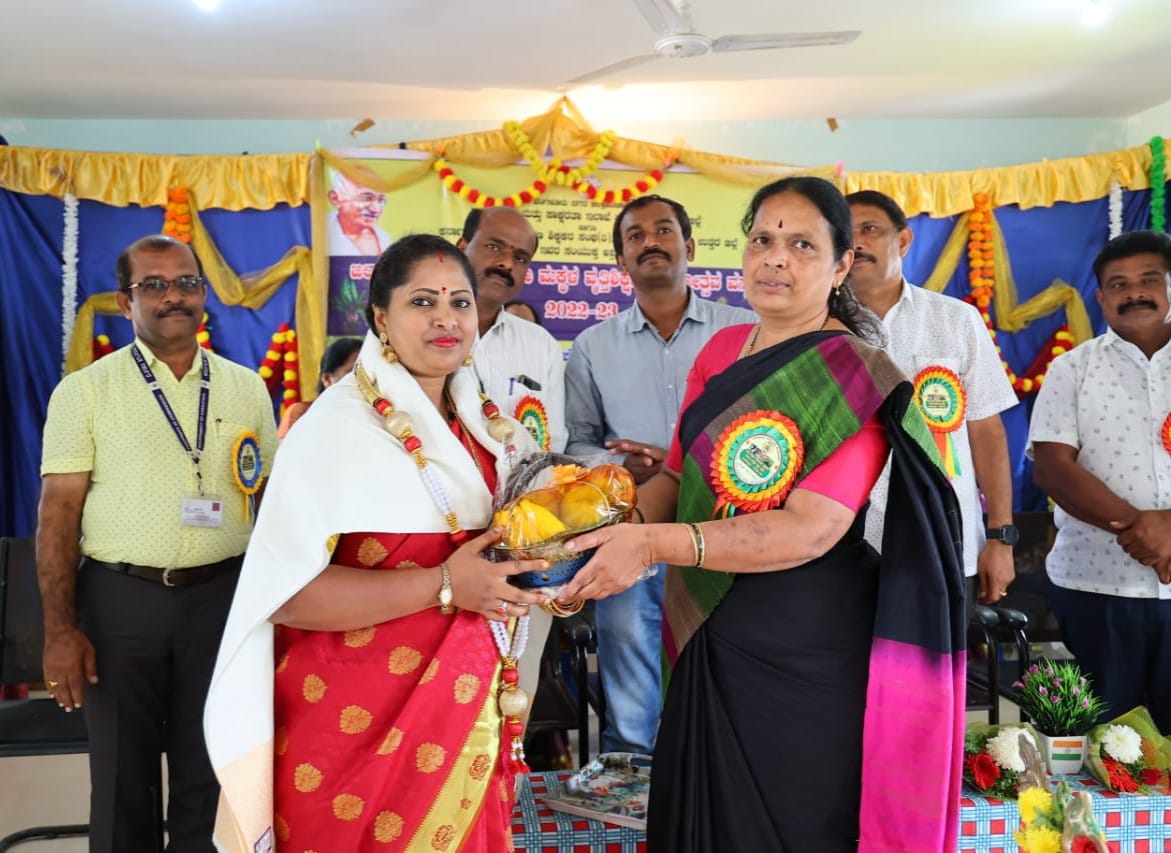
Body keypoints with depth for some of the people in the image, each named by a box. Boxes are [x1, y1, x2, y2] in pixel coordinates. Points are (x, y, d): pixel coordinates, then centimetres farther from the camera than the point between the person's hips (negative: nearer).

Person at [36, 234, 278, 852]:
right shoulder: (84, 391, -1)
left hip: (223, 596, 2)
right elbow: (58, 514, -4)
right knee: (122, 777, 11)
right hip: (120, 599, -1)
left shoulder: (245, 388, 6)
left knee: (210, 774, 12)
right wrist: (60, 630, -10)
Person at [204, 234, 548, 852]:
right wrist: (443, 586, -26)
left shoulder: (489, 423, 5)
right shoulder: (337, 426, -15)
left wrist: (542, 562, -2)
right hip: (360, 718, -6)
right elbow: (287, 594, -24)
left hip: (468, 704, 6)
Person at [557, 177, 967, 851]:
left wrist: (655, 544, -30)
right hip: (708, 638, 6)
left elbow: (811, 528, -22)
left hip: (805, 651, -6)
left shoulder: (857, 376, -12)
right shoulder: (722, 351, 6)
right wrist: (616, 519, -10)